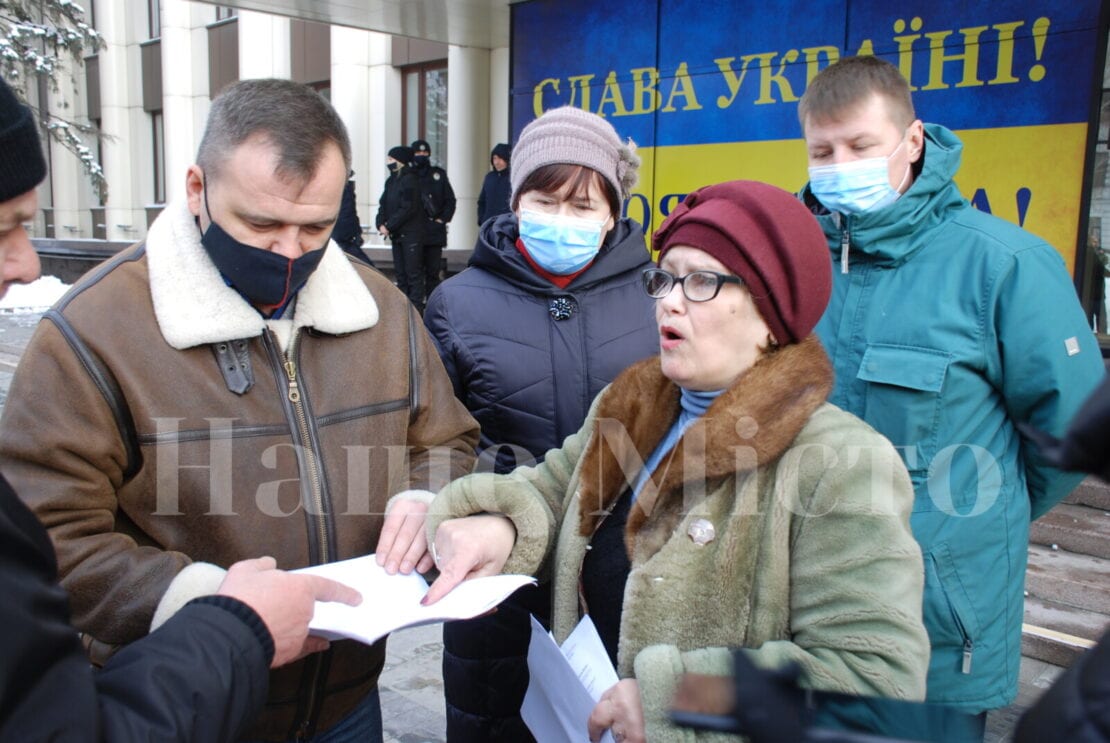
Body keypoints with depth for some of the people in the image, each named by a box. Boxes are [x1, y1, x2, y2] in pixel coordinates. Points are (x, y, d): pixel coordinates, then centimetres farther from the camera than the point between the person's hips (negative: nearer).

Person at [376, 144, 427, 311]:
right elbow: (383, 204, 11)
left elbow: (408, 209, -18)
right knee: (400, 272, 12)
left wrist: (389, 226, -16)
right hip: (396, 234, 8)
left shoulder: (409, 181, -12)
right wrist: (381, 224, -6)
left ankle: (416, 308, -2)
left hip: (411, 234, -8)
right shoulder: (391, 181, 12)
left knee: (413, 272, -5)